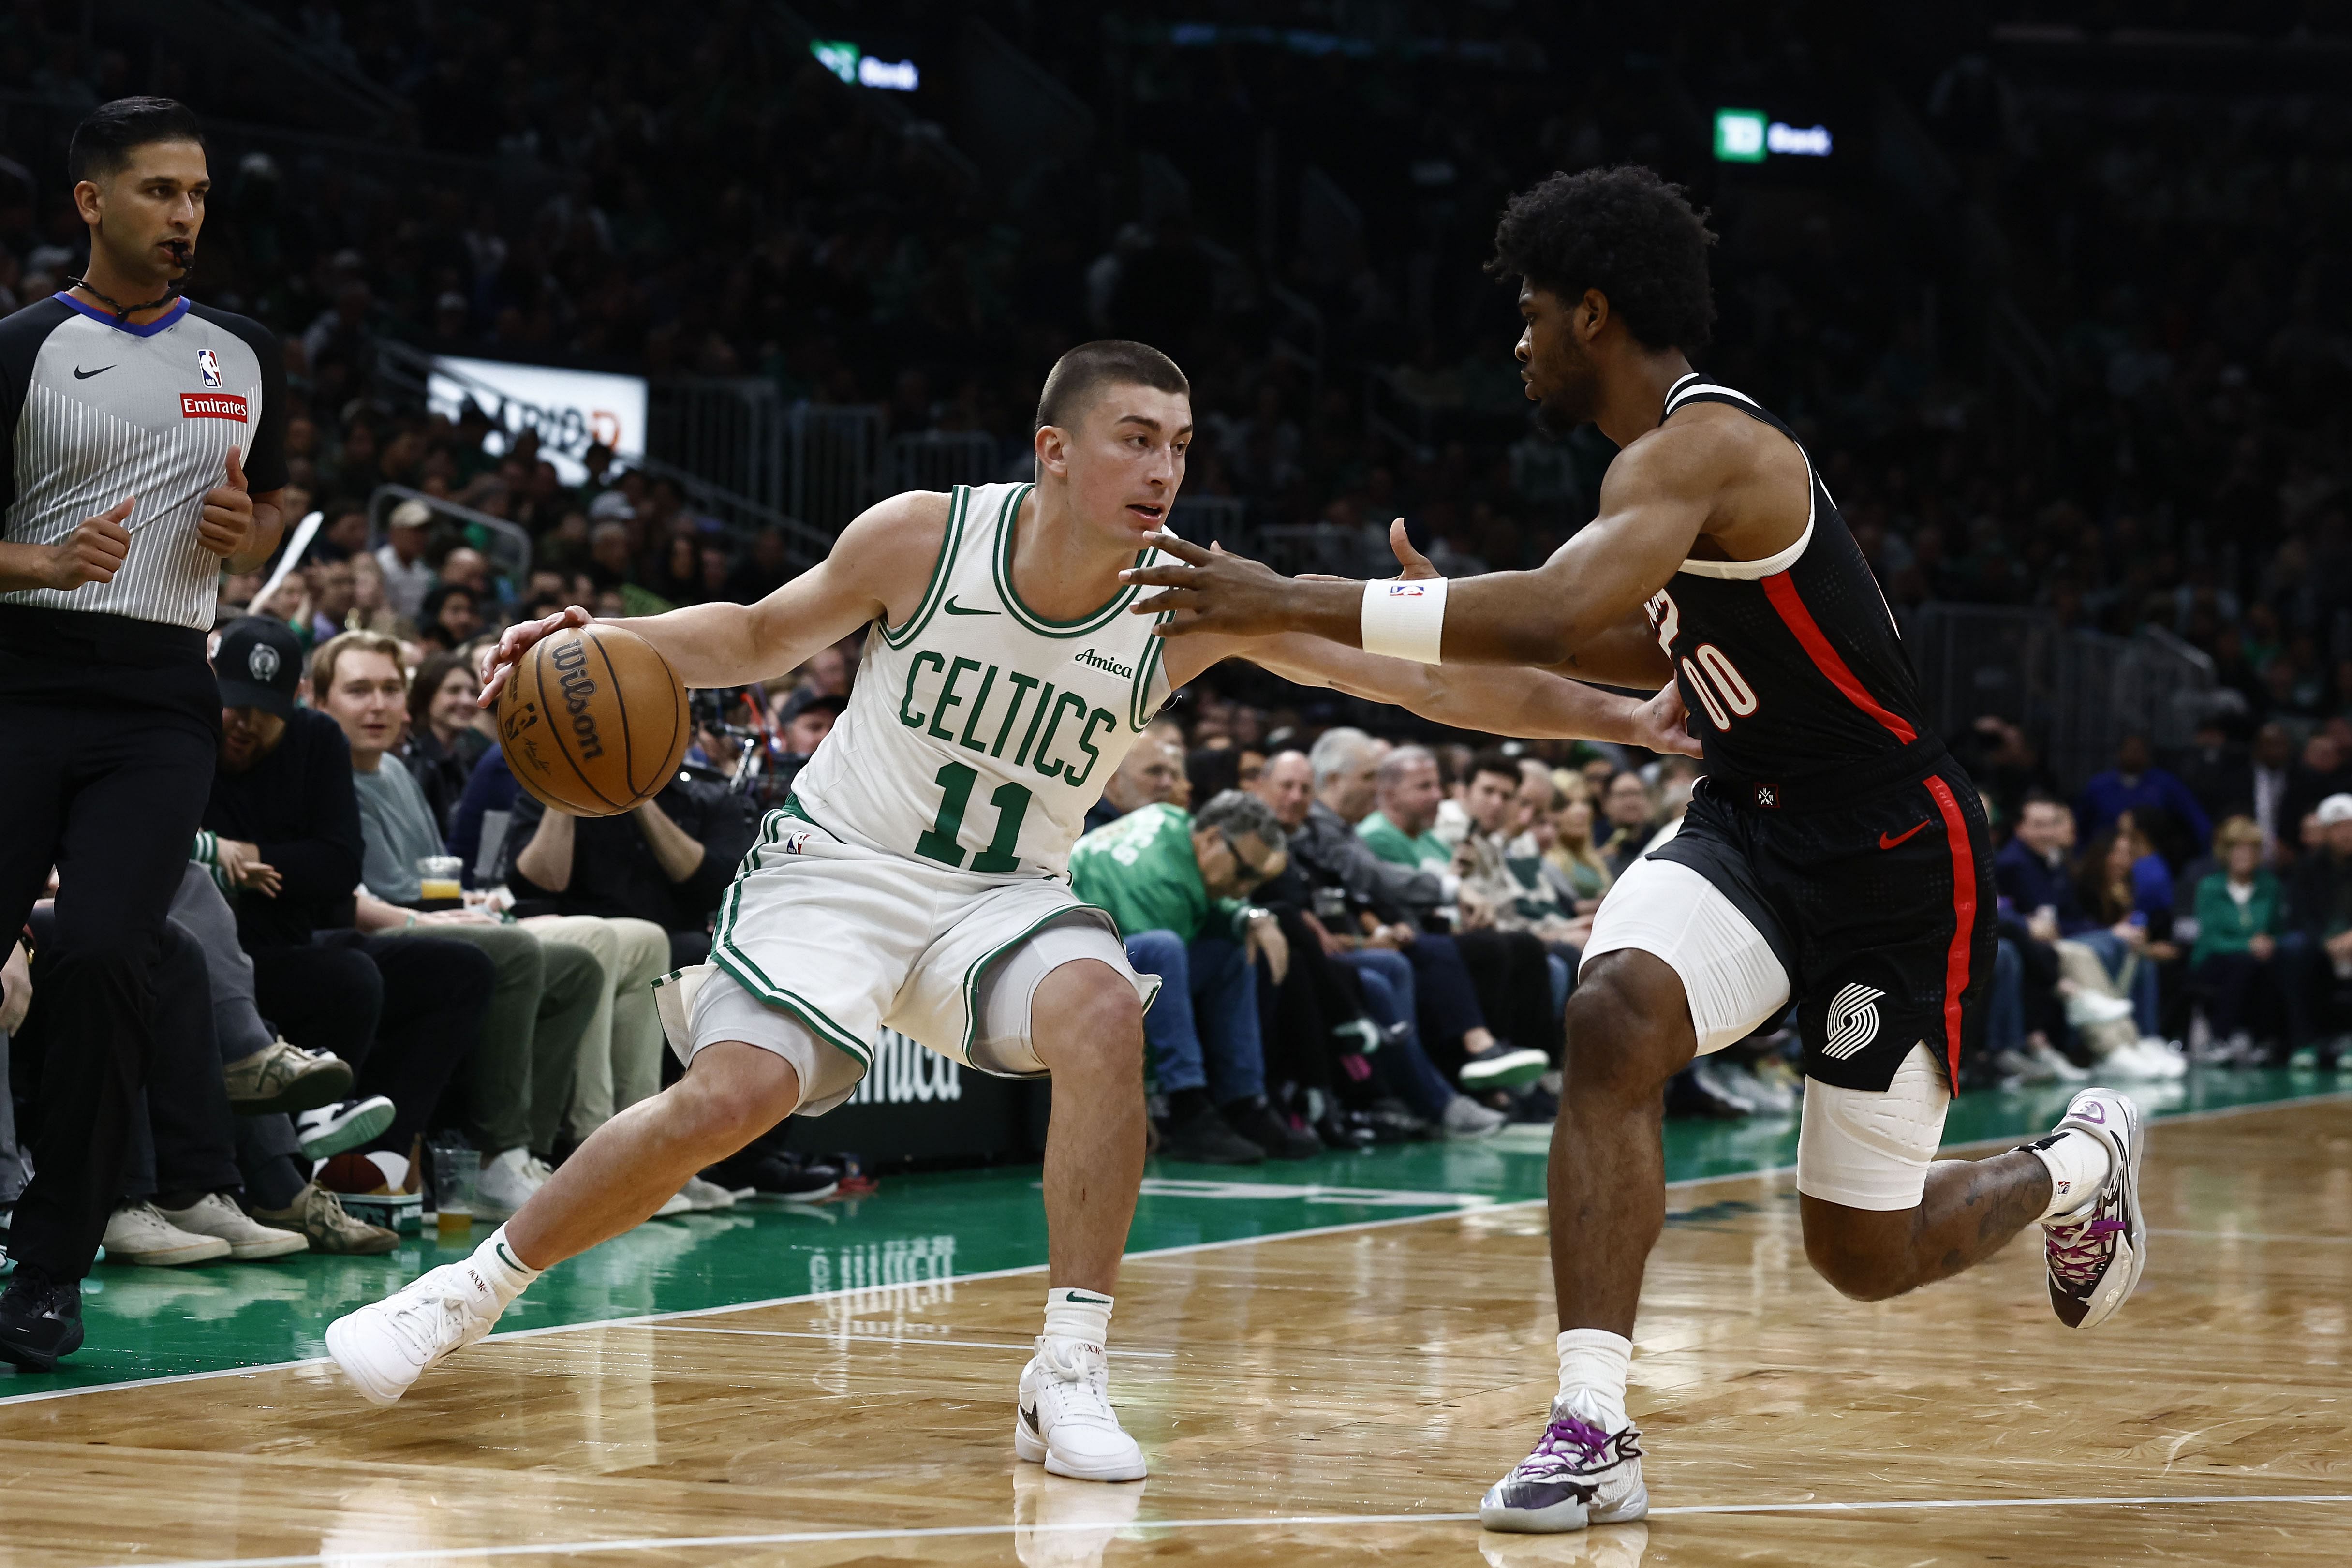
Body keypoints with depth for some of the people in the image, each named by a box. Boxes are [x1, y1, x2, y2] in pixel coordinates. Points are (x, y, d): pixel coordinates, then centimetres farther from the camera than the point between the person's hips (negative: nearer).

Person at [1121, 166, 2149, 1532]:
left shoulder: (1701, 447, -24)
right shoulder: (1678, 449, 6)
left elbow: (1555, 615, -41)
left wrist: (1297, 605, -38)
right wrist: (1454, 615, 12)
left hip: (1897, 855, -8)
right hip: (1756, 819, 8)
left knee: (1864, 1255, 4)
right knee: (1616, 1014, -24)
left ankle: (2077, 1165, 37)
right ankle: (1595, 1432, -25)